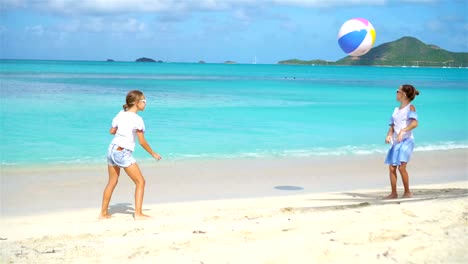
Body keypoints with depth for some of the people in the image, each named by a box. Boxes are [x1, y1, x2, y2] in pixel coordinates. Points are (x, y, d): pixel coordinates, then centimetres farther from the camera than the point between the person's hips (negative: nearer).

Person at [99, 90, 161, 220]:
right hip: (123, 153, -8)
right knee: (140, 182, 2)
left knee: (112, 182, 19)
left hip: (112, 149, 8)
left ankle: (103, 213, 25)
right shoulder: (137, 119, -14)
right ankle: (138, 213, -2)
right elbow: (142, 142, -13)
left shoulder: (121, 114, 6)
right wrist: (153, 154, -1)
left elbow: (112, 131, 15)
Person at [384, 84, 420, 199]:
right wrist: (389, 136, -4)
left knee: (401, 166, -16)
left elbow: (414, 123, -19)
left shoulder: (410, 107, -3)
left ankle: (407, 192, -3)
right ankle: (394, 193, 9)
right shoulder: (396, 110, 18)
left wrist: (402, 131, -31)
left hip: (406, 140, -7)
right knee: (391, 167, 1)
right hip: (395, 142, 7)